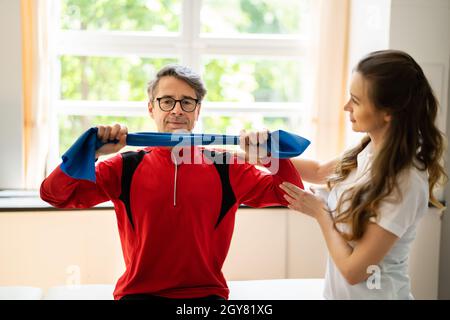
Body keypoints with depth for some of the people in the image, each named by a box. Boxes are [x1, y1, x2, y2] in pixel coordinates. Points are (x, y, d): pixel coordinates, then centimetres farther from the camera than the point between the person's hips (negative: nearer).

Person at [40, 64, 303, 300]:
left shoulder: (226, 167, 5)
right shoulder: (125, 167, 4)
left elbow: (289, 193, 5)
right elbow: (54, 194, -2)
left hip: (207, 293, 1)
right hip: (138, 292, 0)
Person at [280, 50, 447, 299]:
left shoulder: (405, 183, -29)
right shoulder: (369, 150, -7)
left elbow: (353, 269, -25)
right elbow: (319, 172, 14)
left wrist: (319, 212, -12)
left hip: (372, 293, -7)